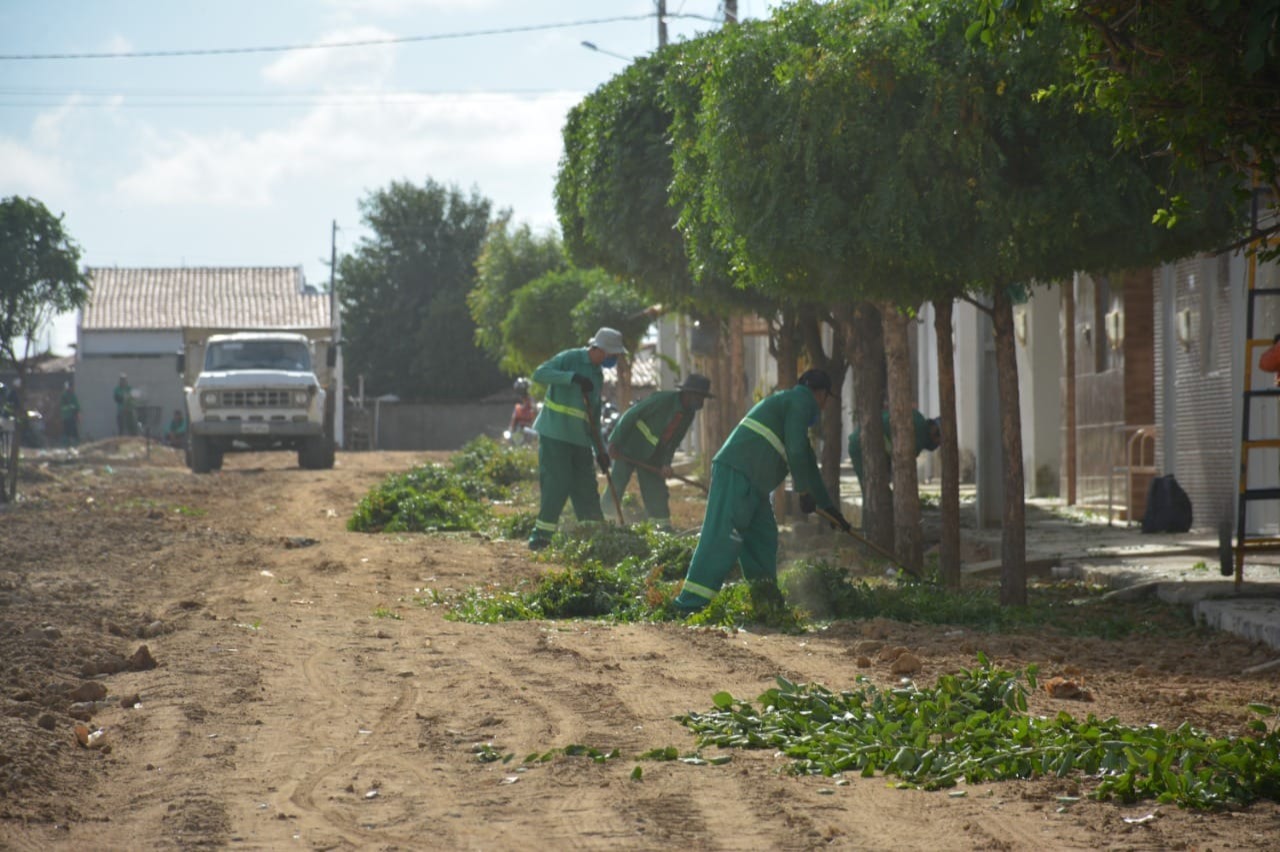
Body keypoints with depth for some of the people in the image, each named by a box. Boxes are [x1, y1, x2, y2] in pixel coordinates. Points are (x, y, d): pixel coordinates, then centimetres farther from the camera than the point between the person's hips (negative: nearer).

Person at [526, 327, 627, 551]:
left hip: (580, 439, 7)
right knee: (557, 484, -11)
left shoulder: (597, 374, 16)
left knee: (586, 487, 7)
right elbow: (540, 374, -21)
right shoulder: (570, 358, -8)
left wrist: (600, 450, 17)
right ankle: (541, 534, -3)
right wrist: (572, 377, -31)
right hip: (555, 434, -7)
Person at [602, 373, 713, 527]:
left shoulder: (688, 414, 0)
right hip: (629, 449, -7)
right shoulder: (662, 399, -23)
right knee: (616, 487, -7)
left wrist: (666, 463, -9)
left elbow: (674, 440, 7)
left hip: (652, 457, 7)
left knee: (658, 494, 3)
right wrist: (615, 443, -23)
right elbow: (630, 416, -21)